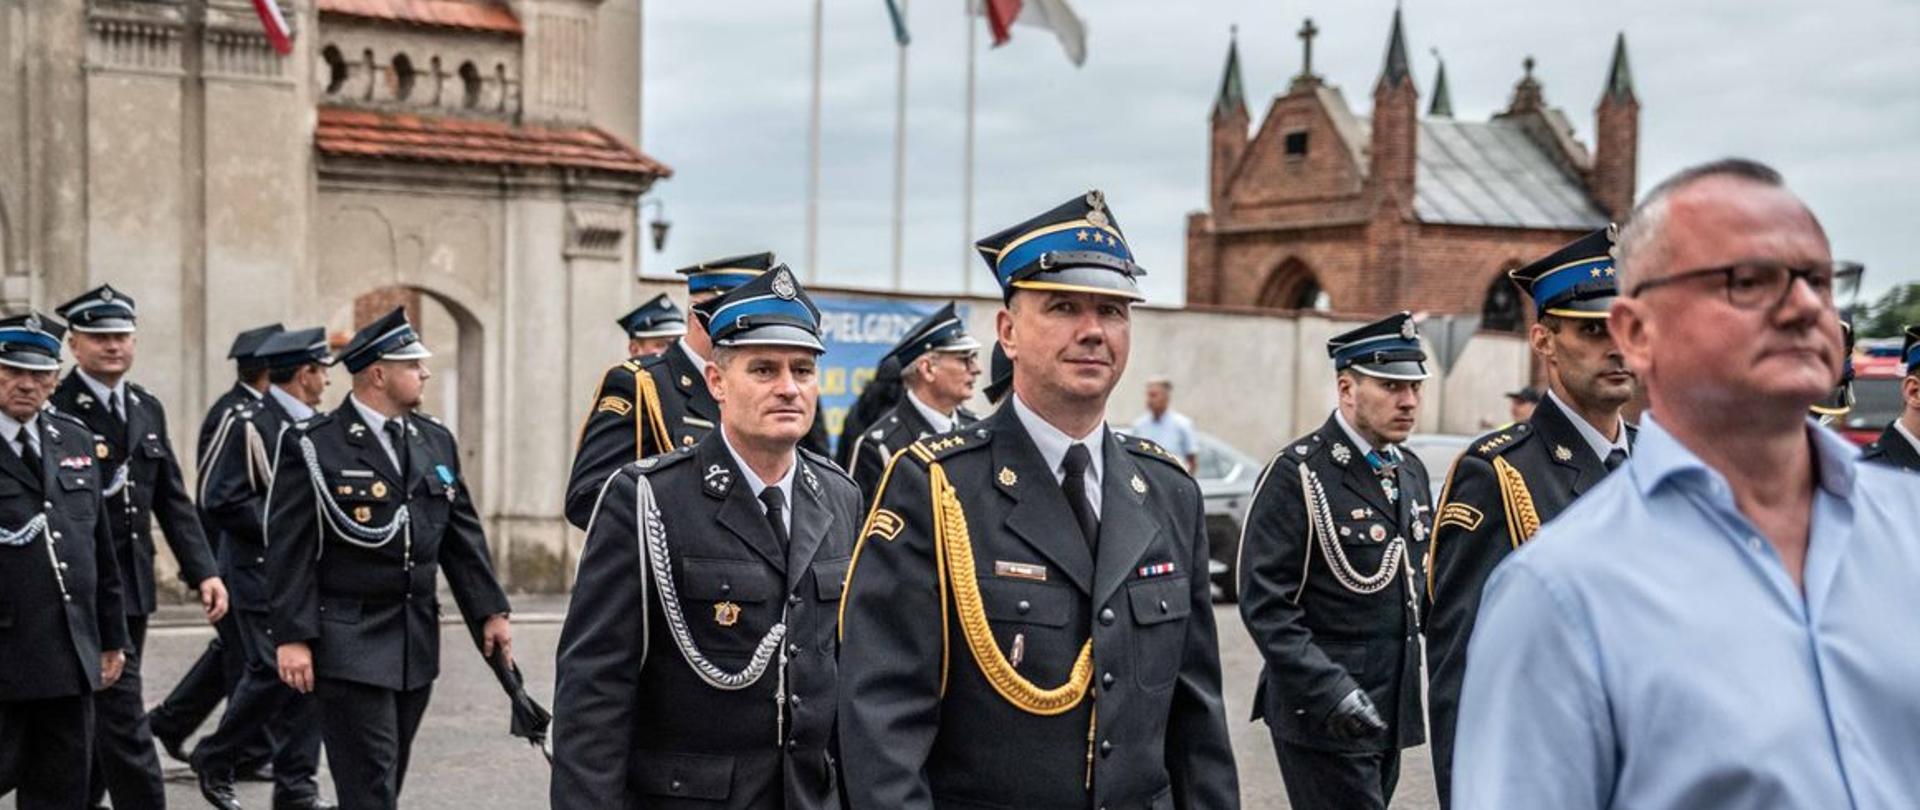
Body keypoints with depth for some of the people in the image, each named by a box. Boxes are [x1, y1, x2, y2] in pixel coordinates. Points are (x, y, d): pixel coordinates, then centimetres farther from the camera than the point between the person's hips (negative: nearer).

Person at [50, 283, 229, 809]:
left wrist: (204, 571, 4)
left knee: (101, 717, 16)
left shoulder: (147, 409, 12)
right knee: (124, 721, -7)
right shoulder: (54, 409, -11)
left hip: (132, 587, 7)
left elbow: (172, 501, 11)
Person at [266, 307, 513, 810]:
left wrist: (490, 611, 9)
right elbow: (289, 550, -10)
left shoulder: (436, 441, 11)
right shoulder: (313, 446, -7)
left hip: (417, 645, 6)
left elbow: (463, 536, 14)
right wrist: (291, 637, -14)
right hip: (349, 644, -6)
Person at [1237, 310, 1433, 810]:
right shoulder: (1297, 474, -13)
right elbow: (1263, 603, -17)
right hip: (1322, 718, -7)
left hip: (1389, 713, 8)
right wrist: (1330, 690, -24)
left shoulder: (1411, 471, 11)